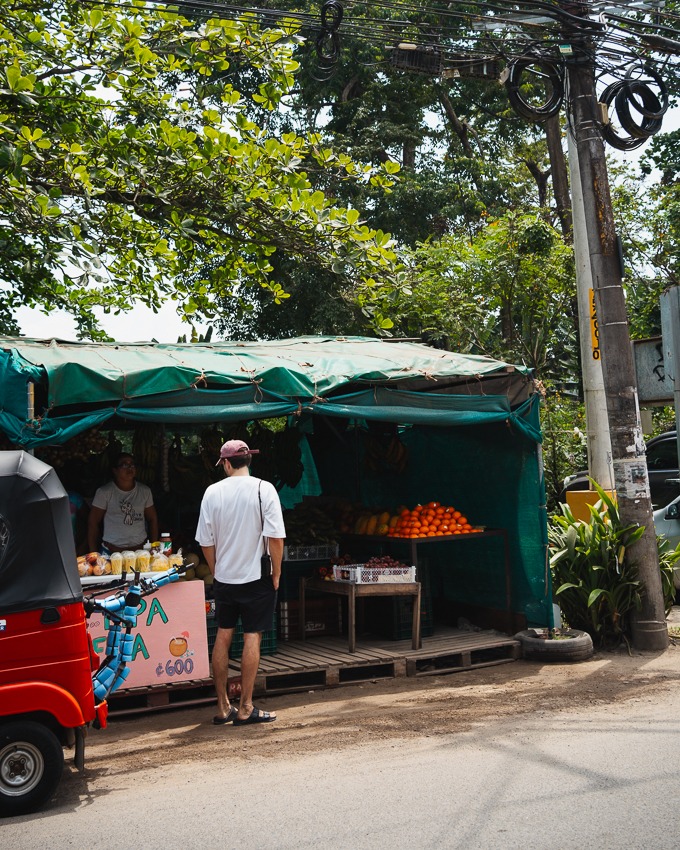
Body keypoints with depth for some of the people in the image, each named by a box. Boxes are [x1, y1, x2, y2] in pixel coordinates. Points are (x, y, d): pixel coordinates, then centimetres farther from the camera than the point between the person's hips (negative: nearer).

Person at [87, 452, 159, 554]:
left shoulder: (145, 491, 5)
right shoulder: (104, 492, -5)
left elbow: (152, 519, 11)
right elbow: (93, 523, -3)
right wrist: (94, 554, -6)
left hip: (140, 549, 3)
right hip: (111, 552, -2)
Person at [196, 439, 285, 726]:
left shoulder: (213, 492, -2)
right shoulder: (263, 489, -10)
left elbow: (206, 542, 2)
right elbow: (275, 537, -13)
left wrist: (217, 572, 15)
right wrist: (276, 574, -2)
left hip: (224, 577, 3)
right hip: (256, 576, -3)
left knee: (223, 636, 12)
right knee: (252, 637, 3)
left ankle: (223, 707, 19)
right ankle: (245, 709, 6)